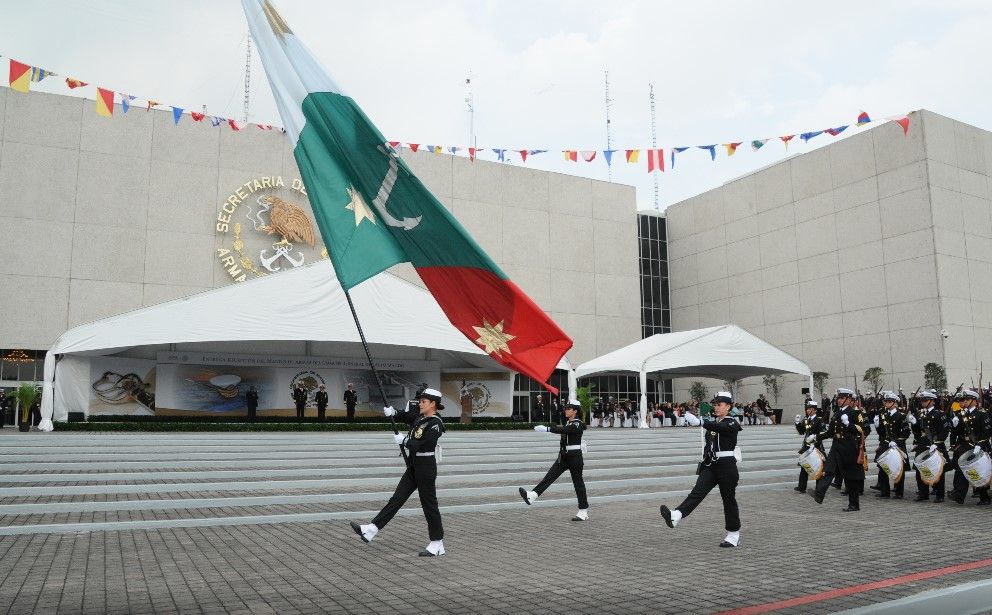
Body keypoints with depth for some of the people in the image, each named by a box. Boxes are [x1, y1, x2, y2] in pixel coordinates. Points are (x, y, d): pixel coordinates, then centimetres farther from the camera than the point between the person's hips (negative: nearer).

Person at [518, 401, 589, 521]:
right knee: (550, 475, -7)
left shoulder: (578, 425, -15)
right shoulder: (568, 422, 12)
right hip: (563, 456, 8)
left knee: (578, 483, 1)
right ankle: (533, 495, -20)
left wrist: (546, 428, -40)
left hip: (574, 456, -8)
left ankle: (584, 512, 10)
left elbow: (564, 430, -31)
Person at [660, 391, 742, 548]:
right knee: (697, 492, -12)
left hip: (726, 466, -5)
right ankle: (675, 517, -32)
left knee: (729, 500, 4)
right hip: (711, 465, 6)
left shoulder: (732, 424, -8)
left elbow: (720, 427, -31)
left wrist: (699, 422, -47)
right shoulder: (712, 423, 14)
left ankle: (734, 535, 18)